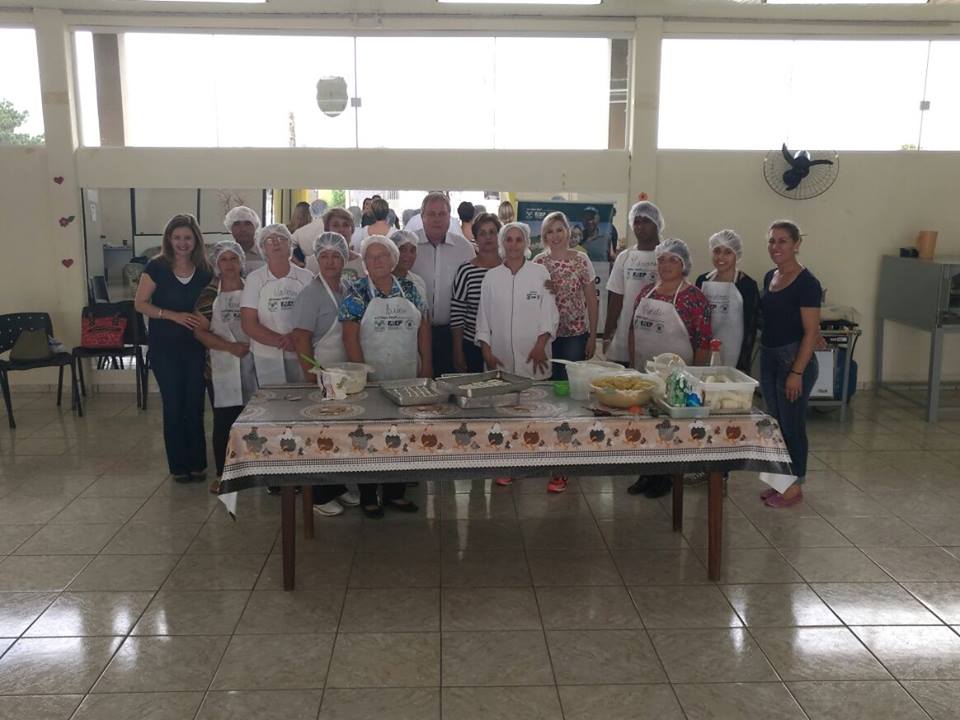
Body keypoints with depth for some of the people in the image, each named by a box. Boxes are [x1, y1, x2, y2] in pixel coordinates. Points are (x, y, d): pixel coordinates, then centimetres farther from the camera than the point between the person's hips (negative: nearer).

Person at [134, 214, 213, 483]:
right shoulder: (157, 267, -5)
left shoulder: (205, 271, 3)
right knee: (174, 406, 4)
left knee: (195, 406, 4)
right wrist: (174, 315, -18)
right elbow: (140, 303, -6)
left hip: (195, 347, 2)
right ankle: (179, 466, 16)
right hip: (164, 349, -2)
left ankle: (197, 464, 17)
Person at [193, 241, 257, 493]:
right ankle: (222, 474, 17)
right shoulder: (209, 294, 2)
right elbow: (200, 331, -3)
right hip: (222, 368, -1)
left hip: (252, 365, 1)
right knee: (223, 422, 4)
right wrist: (231, 347, -13)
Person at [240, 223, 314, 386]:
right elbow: (248, 323, -2)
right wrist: (280, 341, -13)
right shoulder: (254, 279, 5)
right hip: (267, 357, 0)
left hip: (301, 356, 1)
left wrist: (296, 338, -17)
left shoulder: (306, 277, 7)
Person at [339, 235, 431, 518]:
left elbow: (423, 327, 11)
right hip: (372, 379, -4)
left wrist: (426, 364, 4)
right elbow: (350, 336, -8)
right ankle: (368, 497, 15)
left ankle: (395, 492, 23)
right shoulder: (357, 293, -4)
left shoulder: (408, 289, 8)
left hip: (408, 378, 4)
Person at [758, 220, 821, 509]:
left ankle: (795, 486, 14)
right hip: (768, 358, 8)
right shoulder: (770, 277, 10)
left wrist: (797, 372, -20)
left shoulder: (806, 283, -13)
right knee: (776, 422, 14)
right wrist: (762, 353, 13)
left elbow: (811, 332, -16)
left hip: (794, 358, -8)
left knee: (792, 424, 1)